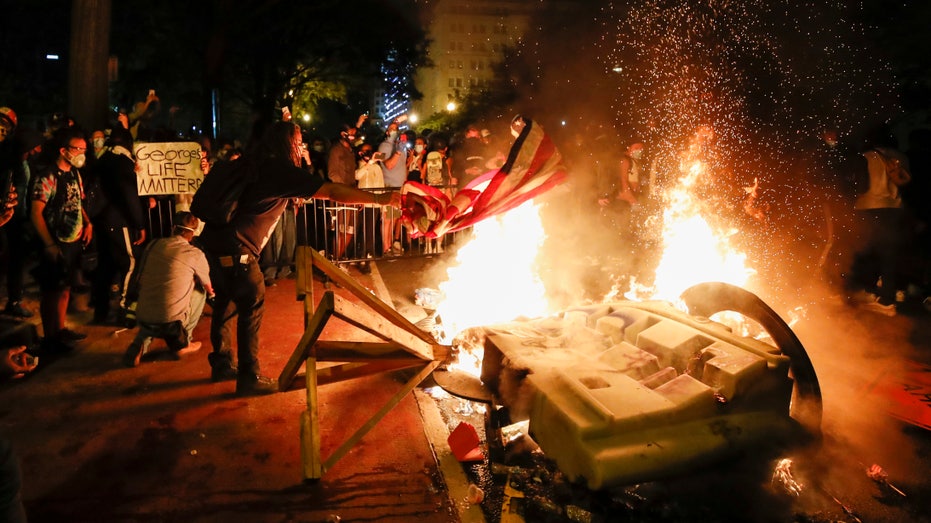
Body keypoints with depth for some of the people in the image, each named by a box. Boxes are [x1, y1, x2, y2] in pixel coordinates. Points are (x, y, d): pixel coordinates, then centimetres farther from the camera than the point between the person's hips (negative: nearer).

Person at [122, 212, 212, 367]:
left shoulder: (153, 245, 7)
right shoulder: (195, 254, -5)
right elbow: (208, 287, 13)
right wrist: (211, 293, 38)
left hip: (142, 319, 5)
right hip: (172, 323, -4)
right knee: (200, 290, 20)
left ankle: (139, 344, 13)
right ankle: (182, 342, 19)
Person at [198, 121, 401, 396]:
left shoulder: (256, 163, 12)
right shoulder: (281, 170, -13)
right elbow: (332, 192, -17)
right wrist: (379, 198, -14)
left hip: (215, 238, 10)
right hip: (234, 246, -10)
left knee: (227, 301, 20)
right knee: (252, 305, -1)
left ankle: (222, 365, 34)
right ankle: (249, 377, 7)